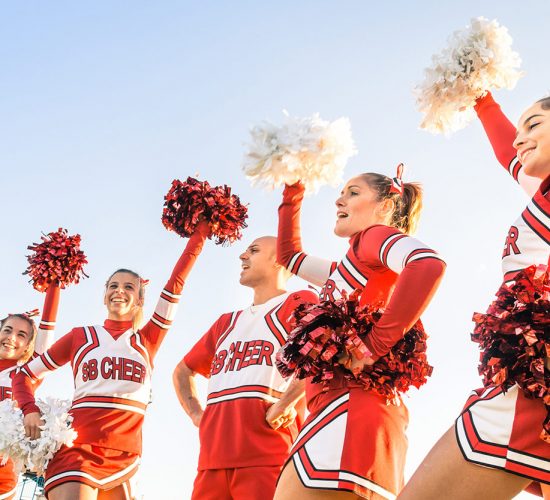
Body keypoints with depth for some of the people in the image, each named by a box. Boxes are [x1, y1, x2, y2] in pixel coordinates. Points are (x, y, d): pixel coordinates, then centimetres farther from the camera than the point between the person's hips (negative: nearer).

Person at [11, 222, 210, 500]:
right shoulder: (80, 336, 11)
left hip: (124, 456, 3)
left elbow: (176, 282, 7)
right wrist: (30, 411, -3)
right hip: (78, 448, -2)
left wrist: (201, 230, 5)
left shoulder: (149, 339, 11)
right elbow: (24, 374, 17)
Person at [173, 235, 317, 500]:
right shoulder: (226, 322, 28)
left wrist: (284, 404, -19)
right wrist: (195, 414, 18)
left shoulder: (299, 302, 6)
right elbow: (183, 370, 36)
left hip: (268, 457, -6)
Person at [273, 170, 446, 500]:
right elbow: (289, 255, 43)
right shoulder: (347, 269, 30)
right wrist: (293, 192, 40)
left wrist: (375, 343, -19)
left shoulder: (377, 234, 5)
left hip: (351, 404, -9)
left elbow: (429, 264, -18)